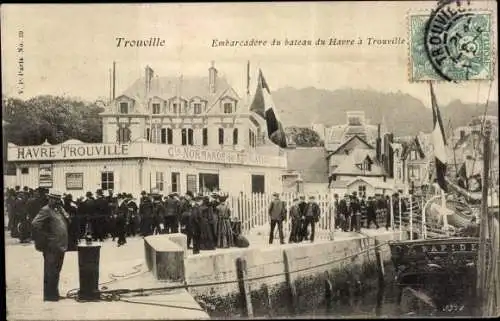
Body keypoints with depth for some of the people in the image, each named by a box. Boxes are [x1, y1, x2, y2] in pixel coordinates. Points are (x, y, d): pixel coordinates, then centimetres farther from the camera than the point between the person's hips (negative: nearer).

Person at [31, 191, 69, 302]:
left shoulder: (59, 209, 15)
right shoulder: (46, 210, -10)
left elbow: (67, 221, 21)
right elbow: (35, 224, -19)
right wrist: (44, 238, -16)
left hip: (61, 246, 9)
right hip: (51, 247, -9)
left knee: (56, 271, 18)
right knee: (50, 272, -2)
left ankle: (54, 293, 29)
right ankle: (49, 295, 6)